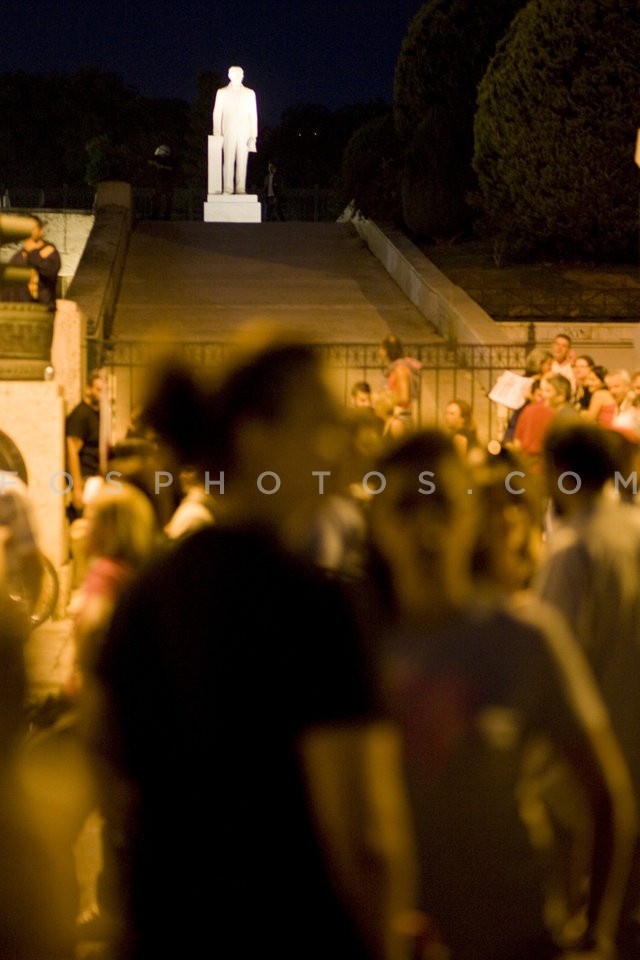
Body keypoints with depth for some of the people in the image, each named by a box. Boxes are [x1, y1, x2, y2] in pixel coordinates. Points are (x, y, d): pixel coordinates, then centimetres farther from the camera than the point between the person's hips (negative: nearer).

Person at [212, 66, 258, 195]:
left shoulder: (249, 93, 13)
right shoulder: (222, 92, 10)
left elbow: (253, 115, 10)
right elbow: (217, 113, 7)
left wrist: (253, 136, 2)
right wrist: (217, 134, -3)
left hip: (244, 133, 1)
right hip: (228, 132, -1)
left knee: (242, 161, -4)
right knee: (228, 161, -8)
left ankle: (241, 188, -5)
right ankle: (228, 188, -9)